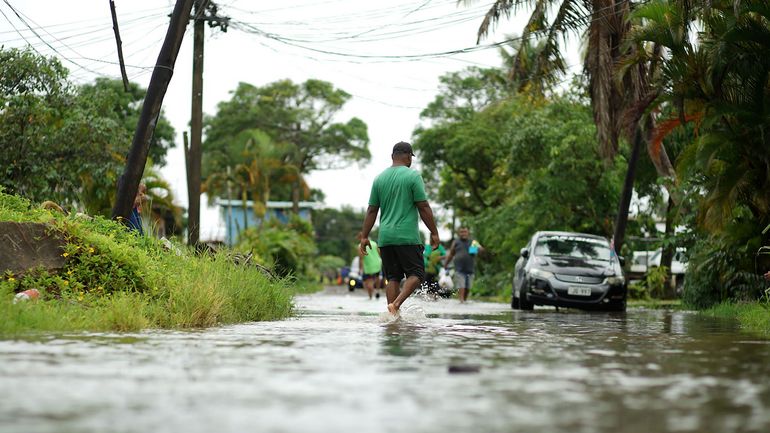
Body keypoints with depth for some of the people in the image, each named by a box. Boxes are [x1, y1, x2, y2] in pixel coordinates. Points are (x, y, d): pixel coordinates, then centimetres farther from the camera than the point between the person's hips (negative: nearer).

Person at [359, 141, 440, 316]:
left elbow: (371, 211, 10)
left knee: (393, 278, 8)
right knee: (416, 274, 1)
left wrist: (364, 237, 13)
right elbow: (423, 207, -6)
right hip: (407, 236, -5)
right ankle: (396, 304, -20)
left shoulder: (379, 178, 10)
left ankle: (393, 315, 1)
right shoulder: (412, 176, -4)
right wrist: (434, 232, 0)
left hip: (386, 237, 5)